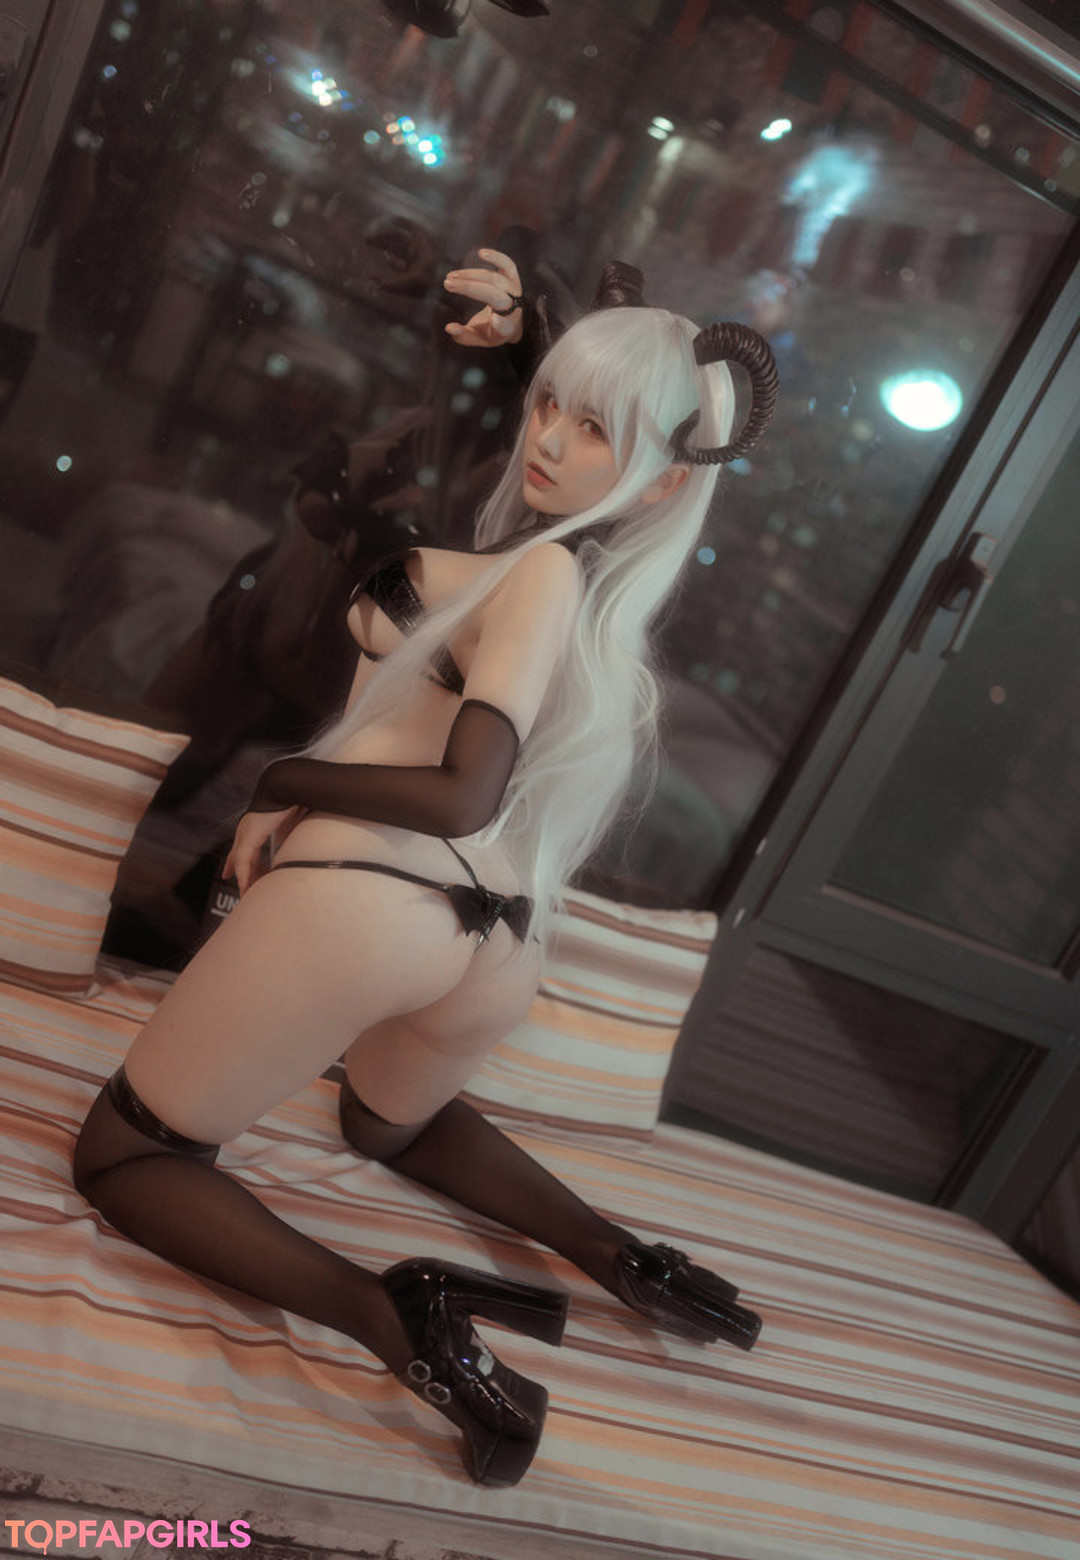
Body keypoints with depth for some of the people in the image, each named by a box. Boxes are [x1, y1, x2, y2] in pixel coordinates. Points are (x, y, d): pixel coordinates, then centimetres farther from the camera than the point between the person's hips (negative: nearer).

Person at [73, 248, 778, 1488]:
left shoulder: (546, 569, -9)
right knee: (395, 1120, 39)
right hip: (502, 945, 9)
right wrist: (513, 337, 19)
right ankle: (620, 1258, 16)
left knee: (123, 1156, 8)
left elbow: (463, 791, -19)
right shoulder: (598, 572, 14)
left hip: (371, 892, -9)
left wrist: (286, 783, -6)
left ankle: (392, 1316, -15)